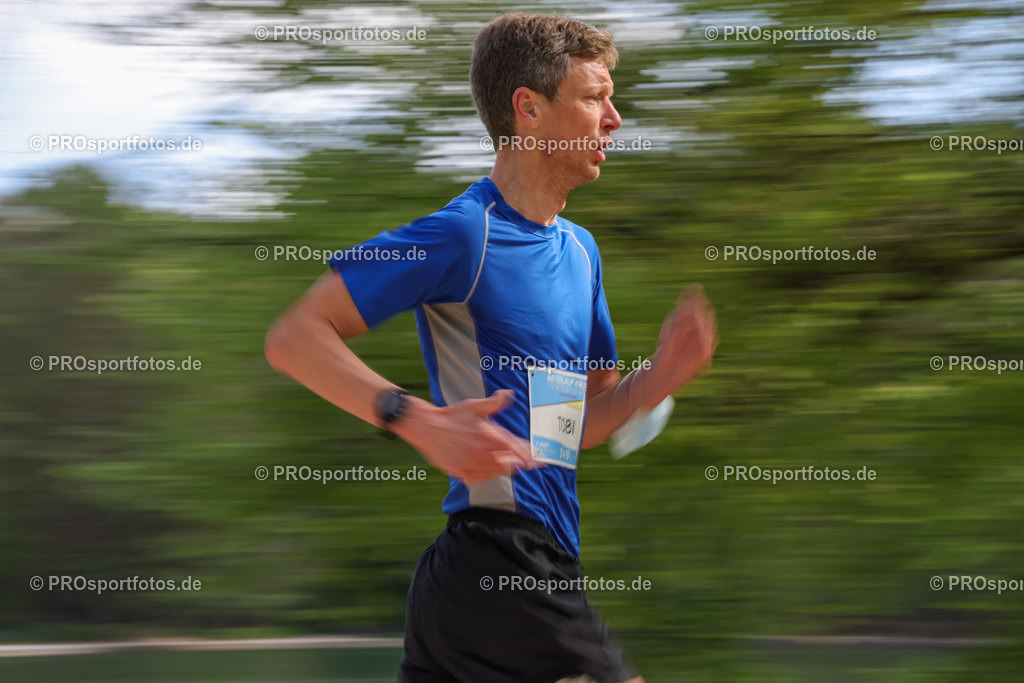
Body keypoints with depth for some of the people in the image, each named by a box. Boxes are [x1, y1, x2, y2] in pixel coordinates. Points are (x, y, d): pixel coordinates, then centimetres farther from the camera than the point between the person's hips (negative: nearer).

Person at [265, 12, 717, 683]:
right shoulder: (467, 232, -10)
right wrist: (421, 422, -25)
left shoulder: (580, 248, 17)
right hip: (497, 568, -8)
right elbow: (294, 337, -13)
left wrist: (658, 378, 4)